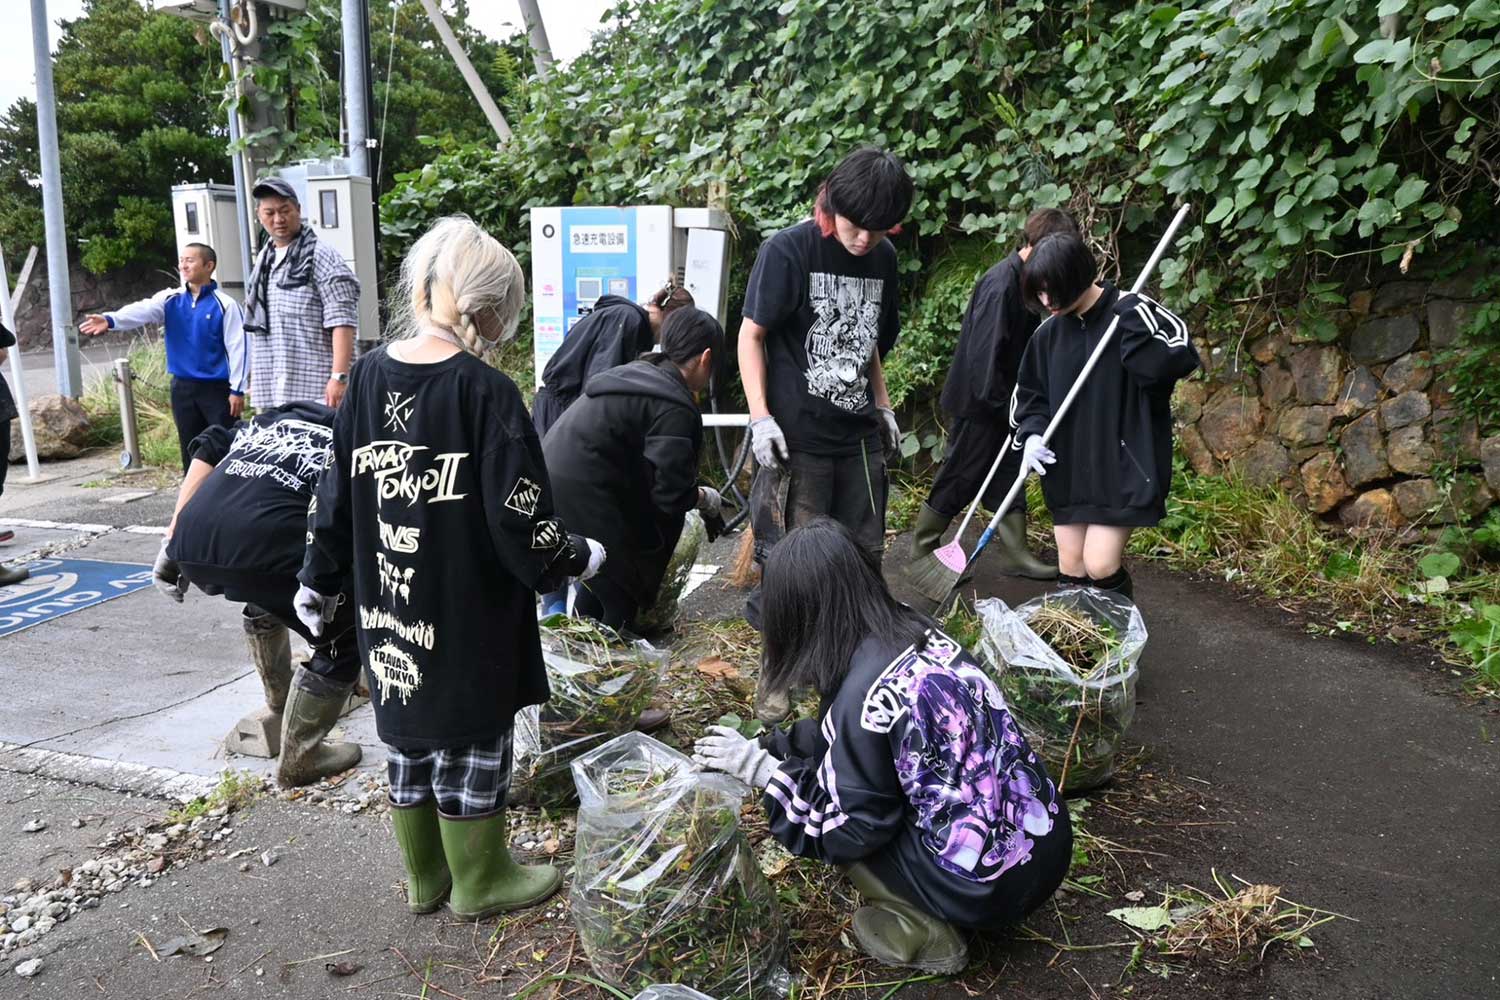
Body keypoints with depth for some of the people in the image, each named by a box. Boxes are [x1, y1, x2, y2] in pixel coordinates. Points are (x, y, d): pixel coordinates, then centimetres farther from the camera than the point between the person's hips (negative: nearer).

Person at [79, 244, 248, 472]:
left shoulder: (225, 305, -6)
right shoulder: (170, 300, 6)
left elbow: (237, 348, -8)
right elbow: (142, 310, -13)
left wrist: (237, 389, -11)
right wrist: (110, 319, -32)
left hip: (218, 388, -5)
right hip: (183, 388, 5)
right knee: (191, 450, 11)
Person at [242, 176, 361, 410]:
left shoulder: (321, 257, -6)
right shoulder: (263, 261, 17)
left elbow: (341, 321, -14)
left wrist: (339, 377, -22)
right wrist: (255, 377, 20)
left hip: (315, 389, -7)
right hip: (271, 391, 7)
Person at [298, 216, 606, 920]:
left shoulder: (368, 376, -1)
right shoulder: (485, 392, -18)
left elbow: (336, 492, 7)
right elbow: (519, 517, -18)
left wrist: (318, 581, 18)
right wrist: (579, 558, -1)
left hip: (388, 609, 6)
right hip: (467, 611, -6)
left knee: (408, 732, 18)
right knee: (470, 736, 10)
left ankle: (424, 876, 34)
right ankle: (480, 879, 26)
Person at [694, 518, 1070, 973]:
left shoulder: (866, 695, -24)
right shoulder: (917, 630, 0)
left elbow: (853, 830, -13)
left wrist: (762, 770, -7)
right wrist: (767, 744, 16)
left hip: (995, 880, -8)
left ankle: (923, 933, 8)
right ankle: (928, 915, 19)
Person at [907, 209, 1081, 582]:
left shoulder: (1027, 281, 7)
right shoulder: (999, 285, -23)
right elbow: (983, 356, -26)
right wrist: (1006, 407, -20)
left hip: (1003, 402, 9)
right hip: (978, 402, -9)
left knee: (1008, 473, 11)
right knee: (960, 478, 2)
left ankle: (1013, 552, 20)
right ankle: (922, 550, 16)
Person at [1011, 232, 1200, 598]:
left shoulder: (1131, 312, -10)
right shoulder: (1049, 332, 7)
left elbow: (1177, 361, -24)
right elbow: (1029, 392, 17)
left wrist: (1131, 315, -25)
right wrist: (1032, 434, -1)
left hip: (1122, 464, -5)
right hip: (1068, 467, 6)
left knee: (1100, 565, -10)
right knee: (1070, 569, 9)